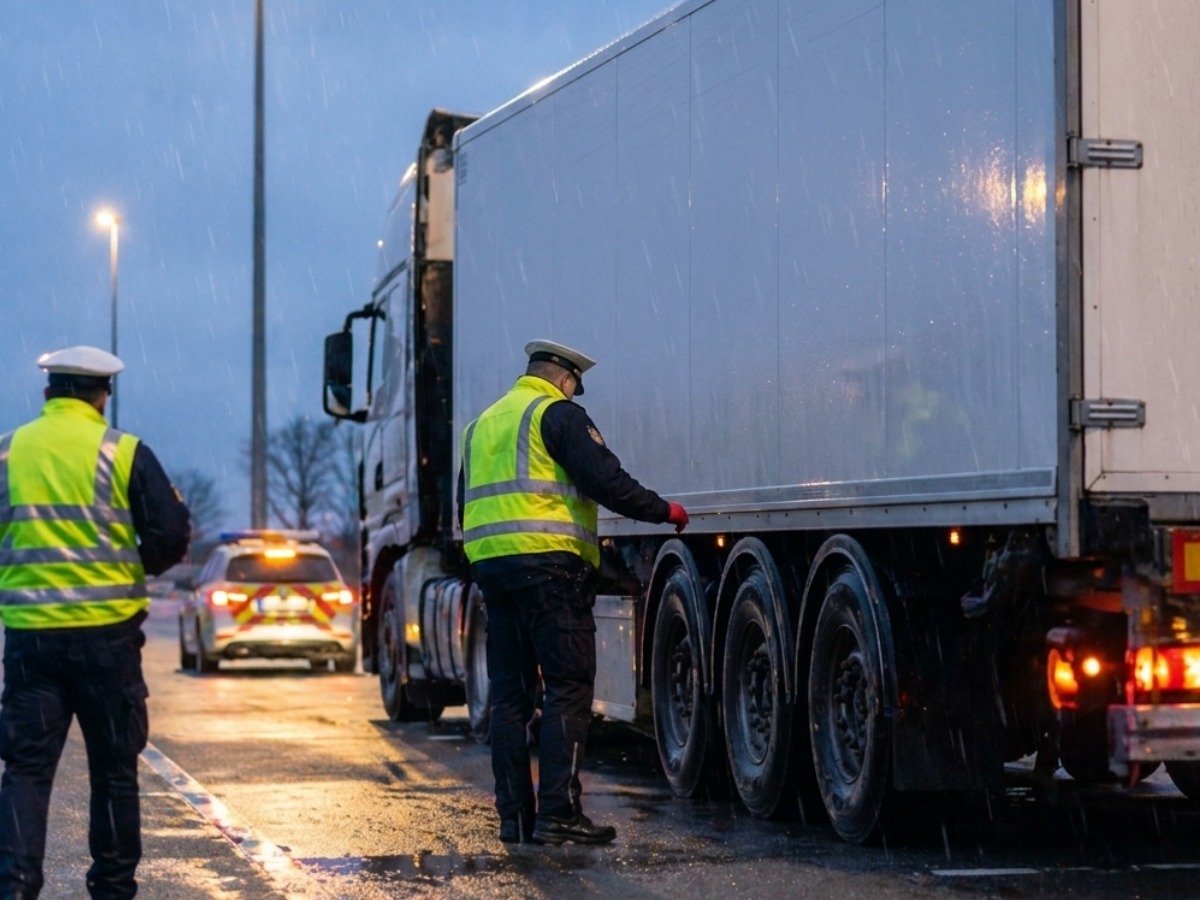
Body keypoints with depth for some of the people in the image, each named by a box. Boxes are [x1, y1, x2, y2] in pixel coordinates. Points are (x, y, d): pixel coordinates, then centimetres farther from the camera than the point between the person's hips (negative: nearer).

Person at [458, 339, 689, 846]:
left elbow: (467, 507, 26)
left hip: (488, 560, 8)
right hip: (549, 563, -8)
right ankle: (558, 813, -15)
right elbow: (604, 478, -13)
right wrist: (664, 511, -3)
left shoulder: (482, 424, 23)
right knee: (569, 687, -7)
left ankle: (514, 817, 8)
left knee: (510, 693, 9)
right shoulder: (558, 413, -2)